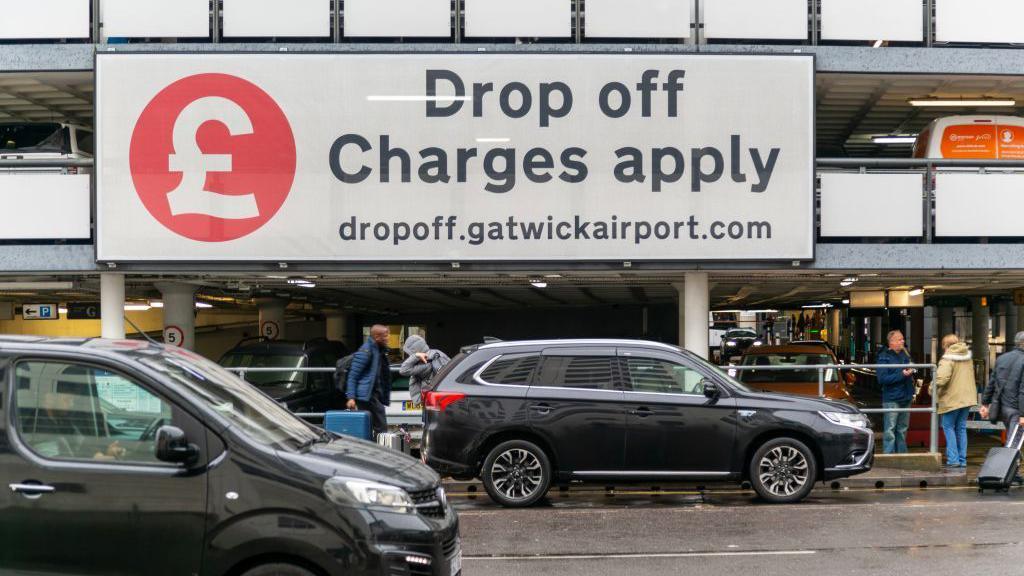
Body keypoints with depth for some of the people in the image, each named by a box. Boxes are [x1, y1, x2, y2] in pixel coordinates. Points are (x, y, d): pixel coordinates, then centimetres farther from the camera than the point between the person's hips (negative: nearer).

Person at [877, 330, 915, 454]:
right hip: (892, 400, -7)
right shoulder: (884, 357, -7)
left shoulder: (905, 355, 13)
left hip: (905, 398, 7)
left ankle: (902, 454, 19)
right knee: (890, 432, -7)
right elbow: (882, 379, -18)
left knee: (902, 430, 12)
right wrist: (902, 375, -20)